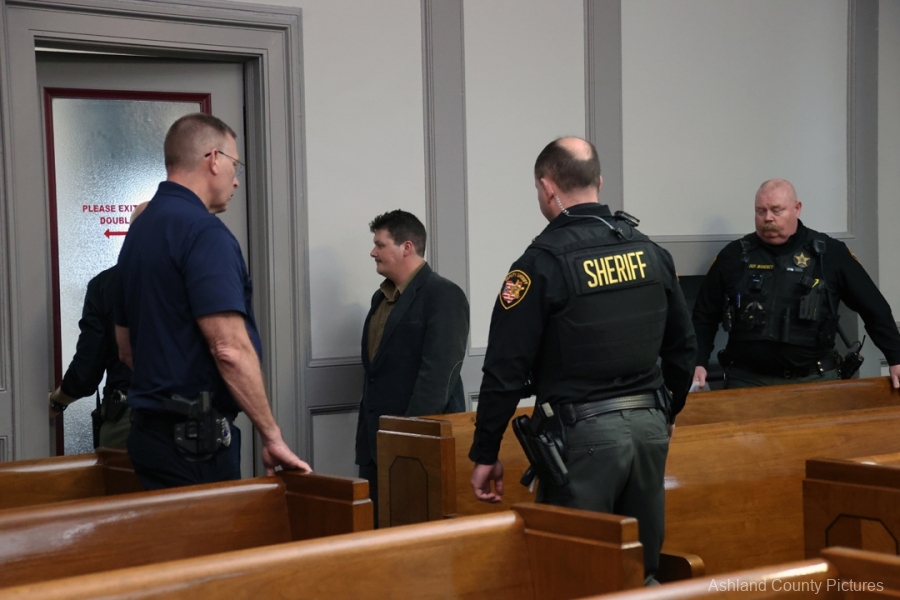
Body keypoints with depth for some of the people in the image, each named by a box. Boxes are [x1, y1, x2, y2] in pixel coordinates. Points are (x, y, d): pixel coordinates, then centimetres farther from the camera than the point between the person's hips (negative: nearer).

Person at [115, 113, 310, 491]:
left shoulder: (141, 230, 14)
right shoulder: (204, 231, -15)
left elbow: (126, 349, 21)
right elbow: (230, 349, -22)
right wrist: (272, 436, -16)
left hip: (151, 428, 9)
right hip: (196, 436, -9)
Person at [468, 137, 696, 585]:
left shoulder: (543, 262, -10)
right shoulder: (651, 252, 9)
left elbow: (507, 367, -11)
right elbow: (683, 345, 16)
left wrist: (485, 454, -4)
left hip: (584, 431, -6)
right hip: (650, 425, 6)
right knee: (642, 569, 13)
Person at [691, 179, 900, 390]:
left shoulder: (830, 253, 1)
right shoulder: (734, 255, 4)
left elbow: (874, 308, 5)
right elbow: (704, 316, 8)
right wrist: (699, 363, -4)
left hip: (814, 379, 0)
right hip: (747, 380, 1)